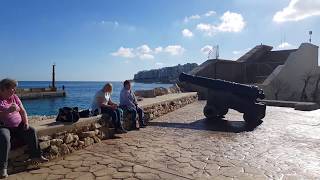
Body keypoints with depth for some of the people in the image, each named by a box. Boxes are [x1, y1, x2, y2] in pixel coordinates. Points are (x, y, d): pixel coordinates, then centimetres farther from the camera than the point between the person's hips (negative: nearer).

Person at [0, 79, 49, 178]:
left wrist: (26, 122, -6)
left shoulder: (14, 97, 9)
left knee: (31, 131, -14)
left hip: (18, 126, 5)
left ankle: (36, 155, -5)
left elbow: (23, 111, 8)